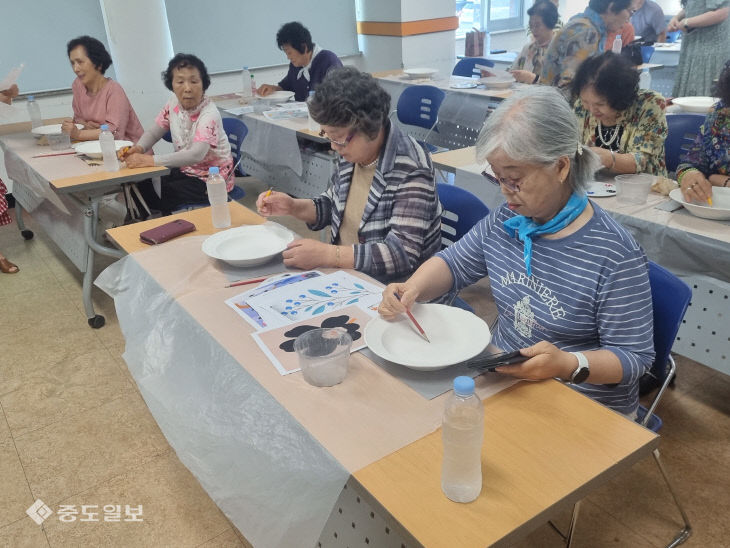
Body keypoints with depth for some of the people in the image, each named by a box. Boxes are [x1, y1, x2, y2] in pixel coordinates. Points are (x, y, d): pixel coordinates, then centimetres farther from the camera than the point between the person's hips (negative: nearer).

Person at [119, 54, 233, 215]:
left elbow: (196, 155, -40)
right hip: (185, 169, 7)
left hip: (211, 178, -7)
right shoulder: (173, 103, -4)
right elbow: (153, 131, 6)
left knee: (162, 196, -20)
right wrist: (138, 148, -18)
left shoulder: (209, 114, -26)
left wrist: (151, 160, -43)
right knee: (141, 184, -6)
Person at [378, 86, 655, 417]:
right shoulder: (505, 222, 1)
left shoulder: (616, 255, -19)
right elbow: (453, 264, 14)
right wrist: (412, 289, -7)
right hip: (502, 380, 6)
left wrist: (571, 365, -33)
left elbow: (635, 356, -14)